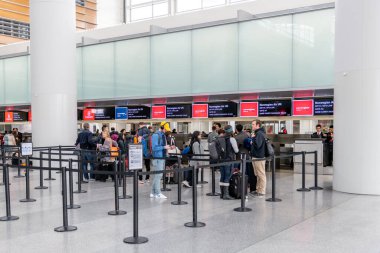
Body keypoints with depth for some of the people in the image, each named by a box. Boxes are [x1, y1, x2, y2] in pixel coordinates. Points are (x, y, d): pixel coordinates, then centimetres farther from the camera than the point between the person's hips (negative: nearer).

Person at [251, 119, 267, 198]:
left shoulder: (259, 134, -16)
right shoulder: (258, 133, 16)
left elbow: (257, 145, -26)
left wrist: (253, 138, -17)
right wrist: (252, 142, 8)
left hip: (259, 157, -11)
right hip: (256, 156, 11)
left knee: (261, 175, -4)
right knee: (258, 175, 16)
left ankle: (261, 192, 0)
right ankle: (258, 190, 24)